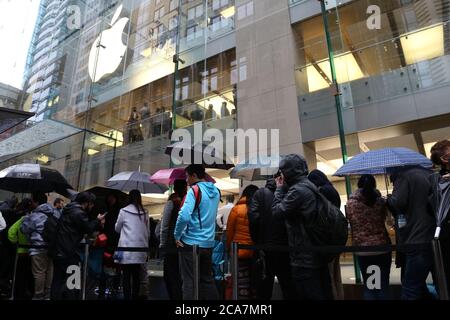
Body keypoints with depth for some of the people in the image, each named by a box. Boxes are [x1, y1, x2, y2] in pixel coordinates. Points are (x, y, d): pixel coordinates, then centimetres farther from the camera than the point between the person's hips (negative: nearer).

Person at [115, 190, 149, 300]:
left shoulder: (123, 211, -5)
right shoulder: (145, 213, 2)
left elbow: (117, 228, 7)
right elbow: (147, 231, 8)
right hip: (140, 249, 3)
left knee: (127, 276, 4)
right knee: (136, 276, 11)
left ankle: (127, 297, 4)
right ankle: (135, 296, 14)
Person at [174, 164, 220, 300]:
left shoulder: (195, 190, -14)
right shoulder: (215, 191, 8)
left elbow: (184, 216, -25)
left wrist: (177, 235, -13)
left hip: (191, 243, -7)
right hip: (208, 243, 7)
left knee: (189, 282, 2)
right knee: (207, 280, 17)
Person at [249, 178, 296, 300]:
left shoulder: (261, 193, -2)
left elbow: (253, 217, -12)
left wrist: (257, 241, -2)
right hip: (285, 247, 0)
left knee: (264, 289, 14)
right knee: (288, 287, 14)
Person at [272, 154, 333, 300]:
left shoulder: (297, 190, -19)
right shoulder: (310, 186, 12)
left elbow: (277, 211, -14)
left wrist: (280, 189, -2)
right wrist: (284, 188, 9)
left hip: (304, 258, -10)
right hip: (317, 254, 10)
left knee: (309, 295, 1)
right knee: (323, 294, 17)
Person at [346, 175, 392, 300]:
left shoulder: (350, 203, -5)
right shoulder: (380, 201, -2)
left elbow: (350, 222, 3)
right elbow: (385, 218, 12)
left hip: (362, 250, 0)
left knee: (368, 287, 11)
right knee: (383, 286, 11)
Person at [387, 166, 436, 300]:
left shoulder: (404, 175, -6)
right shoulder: (430, 174, 16)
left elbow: (397, 203, -18)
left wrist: (389, 199, 3)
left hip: (418, 241, -9)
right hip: (434, 239, 9)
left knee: (410, 290, -7)